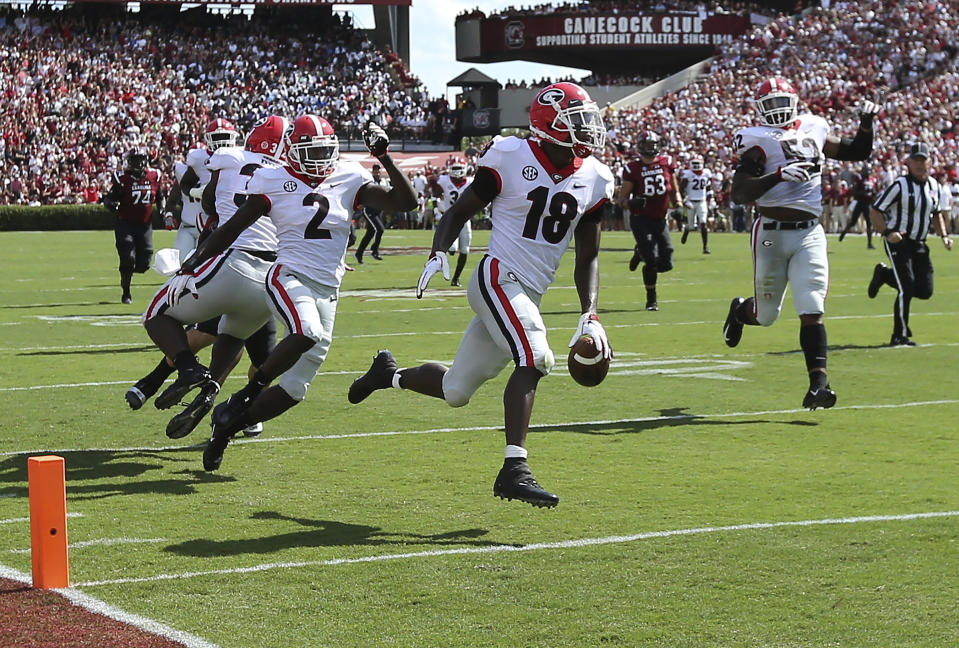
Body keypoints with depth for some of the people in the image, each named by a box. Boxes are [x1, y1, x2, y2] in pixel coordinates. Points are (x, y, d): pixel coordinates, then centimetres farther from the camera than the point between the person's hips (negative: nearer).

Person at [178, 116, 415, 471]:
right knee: (307, 333, -38)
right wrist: (195, 262, -5)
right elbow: (232, 228, 4)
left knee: (294, 390, 2)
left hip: (327, 292, 4)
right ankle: (243, 397, -21)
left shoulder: (349, 179, 7)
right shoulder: (275, 183, 0)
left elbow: (406, 201, 6)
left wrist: (385, 159, -4)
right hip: (290, 278, -4)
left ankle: (226, 426, 20)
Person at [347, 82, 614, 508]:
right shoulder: (511, 159, -9)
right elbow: (459, 211, 0)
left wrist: (590, 317, 0)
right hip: (497, 278, -6)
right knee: (534, 359, -28)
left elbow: (587, 257, 11)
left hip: (530, 296, 6)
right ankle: (514, 469, -26)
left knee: (455, 391, 11)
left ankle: (388, 374, 40)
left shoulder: (594, 180, 5)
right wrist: (438, 253, -17)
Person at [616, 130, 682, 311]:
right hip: (641, 220, -4)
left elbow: (674, 190, 17)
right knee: (652, 260, -14)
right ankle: (651, 299, 6)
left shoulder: (666, 163, 5)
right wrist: (630, 203, -24)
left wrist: (678, 202, -3)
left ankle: (640, 254, 30)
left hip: (660, 220, 4)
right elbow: (621, 198, -2)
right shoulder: (633, 169, -4)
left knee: (666, 264, -2)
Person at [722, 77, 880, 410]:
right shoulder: (758, 141, -5)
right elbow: (739, 192, -16)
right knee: (766, 314, 11)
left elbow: (858, 152, 24)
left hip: (809, 234, 3)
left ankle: (818, 382, -14)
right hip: (772, 233, -3)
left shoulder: (813, 130, 11)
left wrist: (867, 123, 8)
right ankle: (739, 311, 47)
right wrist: (779, 175, -27)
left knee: (812, 310, -10)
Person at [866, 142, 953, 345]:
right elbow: (875, 212, -11)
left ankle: (885, 274, 26)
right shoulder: (900, 185, -13)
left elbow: (937, 214, 21)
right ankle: (899, 336, -1)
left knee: (924, 291, 1)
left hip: (919, 244, 6)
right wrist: (887, 233, -25)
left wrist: (944, 235, 5)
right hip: (897, 242, -6)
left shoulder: (934, 186, 5)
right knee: (906, 288, -14)